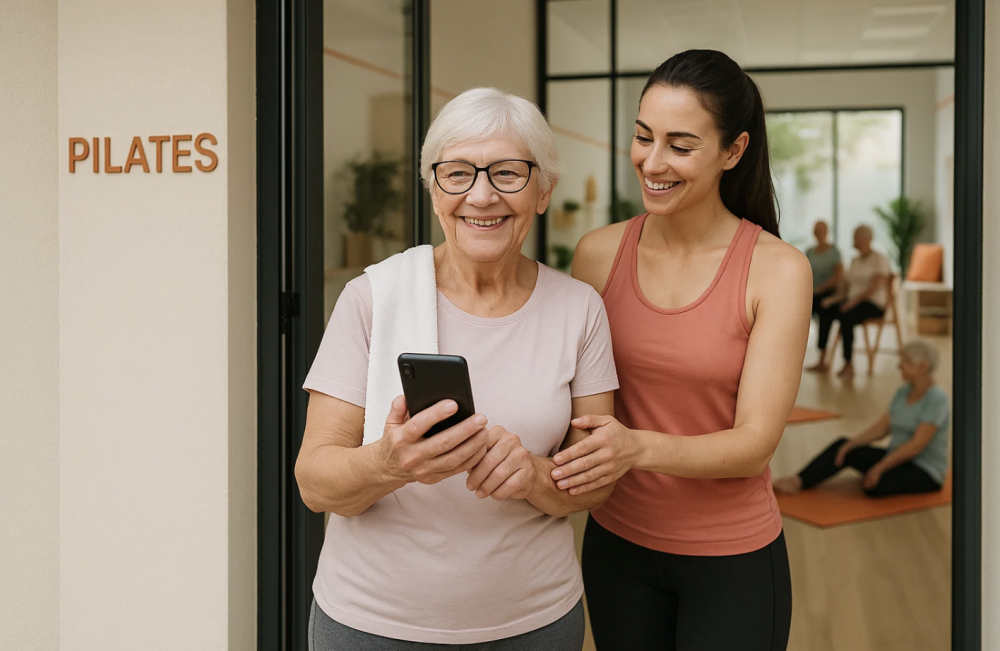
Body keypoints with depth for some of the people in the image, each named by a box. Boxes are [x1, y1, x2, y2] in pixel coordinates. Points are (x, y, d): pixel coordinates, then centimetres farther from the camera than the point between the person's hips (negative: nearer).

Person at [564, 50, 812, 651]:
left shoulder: (778, 269, -14)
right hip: (617, 542, 3)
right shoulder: (600, 253, -6)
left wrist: (640, 447, -34)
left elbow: (756, 442, -17)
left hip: (731, 558, -2)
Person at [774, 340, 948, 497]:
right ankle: (798, 481, -20)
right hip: (898, 457, 8)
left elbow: (917, 444, -25)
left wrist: (880, 467, -27)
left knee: (875, 485, -36)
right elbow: (881, 428, 4)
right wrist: (852, 443, -12)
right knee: (843, 446, -11)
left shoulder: (937, 398, -19)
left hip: (926, 473, -8)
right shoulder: (904, 391, 7)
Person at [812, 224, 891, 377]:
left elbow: (874, 287, -17)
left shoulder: (880, 260, -4)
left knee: (846, 316, -35)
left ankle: (848, 365, -29)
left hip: (873, 305, -7)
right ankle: (822, 361, -22)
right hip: (852, 300, 7)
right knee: (825, 311, -20)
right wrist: (833, 298, -4)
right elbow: (845, 287, 15)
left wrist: (855, 300, -27)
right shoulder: (855, 261, 18)